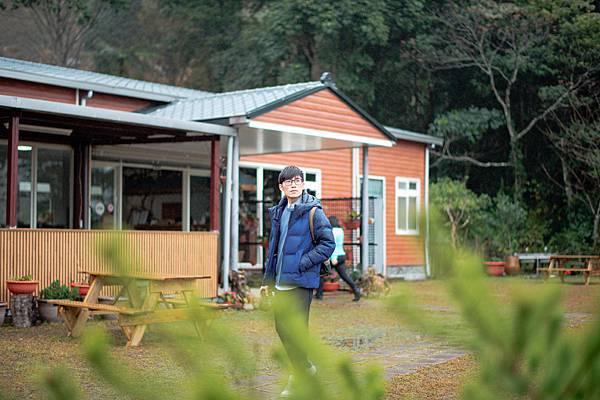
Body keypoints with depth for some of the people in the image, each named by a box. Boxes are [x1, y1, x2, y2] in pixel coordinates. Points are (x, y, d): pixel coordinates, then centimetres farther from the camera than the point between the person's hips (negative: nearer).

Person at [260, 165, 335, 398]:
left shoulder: (312, 212, -8)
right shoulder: (278, 213, 14)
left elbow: (328, 243, -12)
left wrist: (302, 263, -16)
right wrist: (268, 279, 20)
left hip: (301, 282, -7)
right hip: (281, 282, 8)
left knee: (296, 330, -5)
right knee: (282, 328, 12)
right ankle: (305, 367, 28)